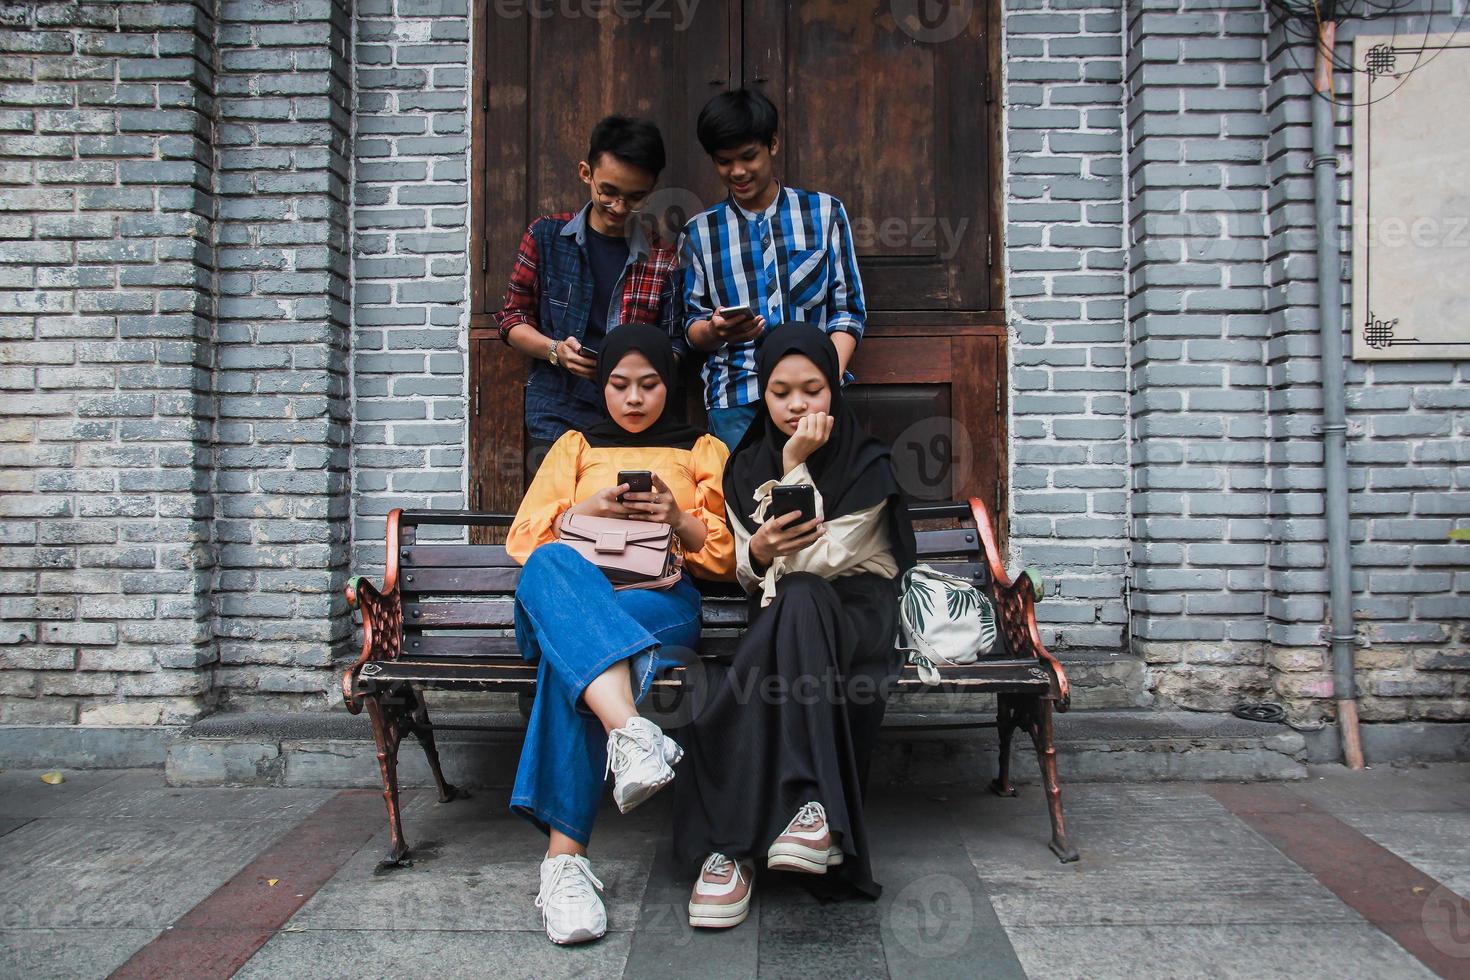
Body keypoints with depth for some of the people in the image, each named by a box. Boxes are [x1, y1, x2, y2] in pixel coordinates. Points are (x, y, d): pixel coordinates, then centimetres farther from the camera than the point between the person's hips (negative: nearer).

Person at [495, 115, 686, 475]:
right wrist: (554, 350, -9)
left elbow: (675, 346, 6)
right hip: (557, 418, 0)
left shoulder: (663, 256, 5)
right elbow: (512, 318, 9)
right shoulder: (547, 236, 5)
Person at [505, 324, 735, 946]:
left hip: (663, 602, -1)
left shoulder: (703, 449, 27)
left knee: (571, 658, -38)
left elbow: (725, 554, 17)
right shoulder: (575, 446, 31)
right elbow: (524, 539, 18)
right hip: (574, 594, 1)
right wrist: (586, 510, -3)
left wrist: (679, 518, -4)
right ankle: (630, 729, -60)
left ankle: (564, 855, -46)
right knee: (551, 565, -40)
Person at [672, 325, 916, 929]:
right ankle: (812, 811, -39)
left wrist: (796, 468, -15)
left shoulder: (867, 464, -2)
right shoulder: (746, 467, 9)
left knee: (799, 596, -36)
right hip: (782, 613, 3)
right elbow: (749, 576, 3)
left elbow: (823, 558, -13)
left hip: (857, 610, -2)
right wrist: (758, 553, -21)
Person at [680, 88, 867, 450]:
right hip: (735, 399, 1)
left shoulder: (825, 212, 11)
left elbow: (848, 310, 8)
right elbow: (693, 330, 13)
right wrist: (715, 330, -11)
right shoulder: (699, 231, 13)